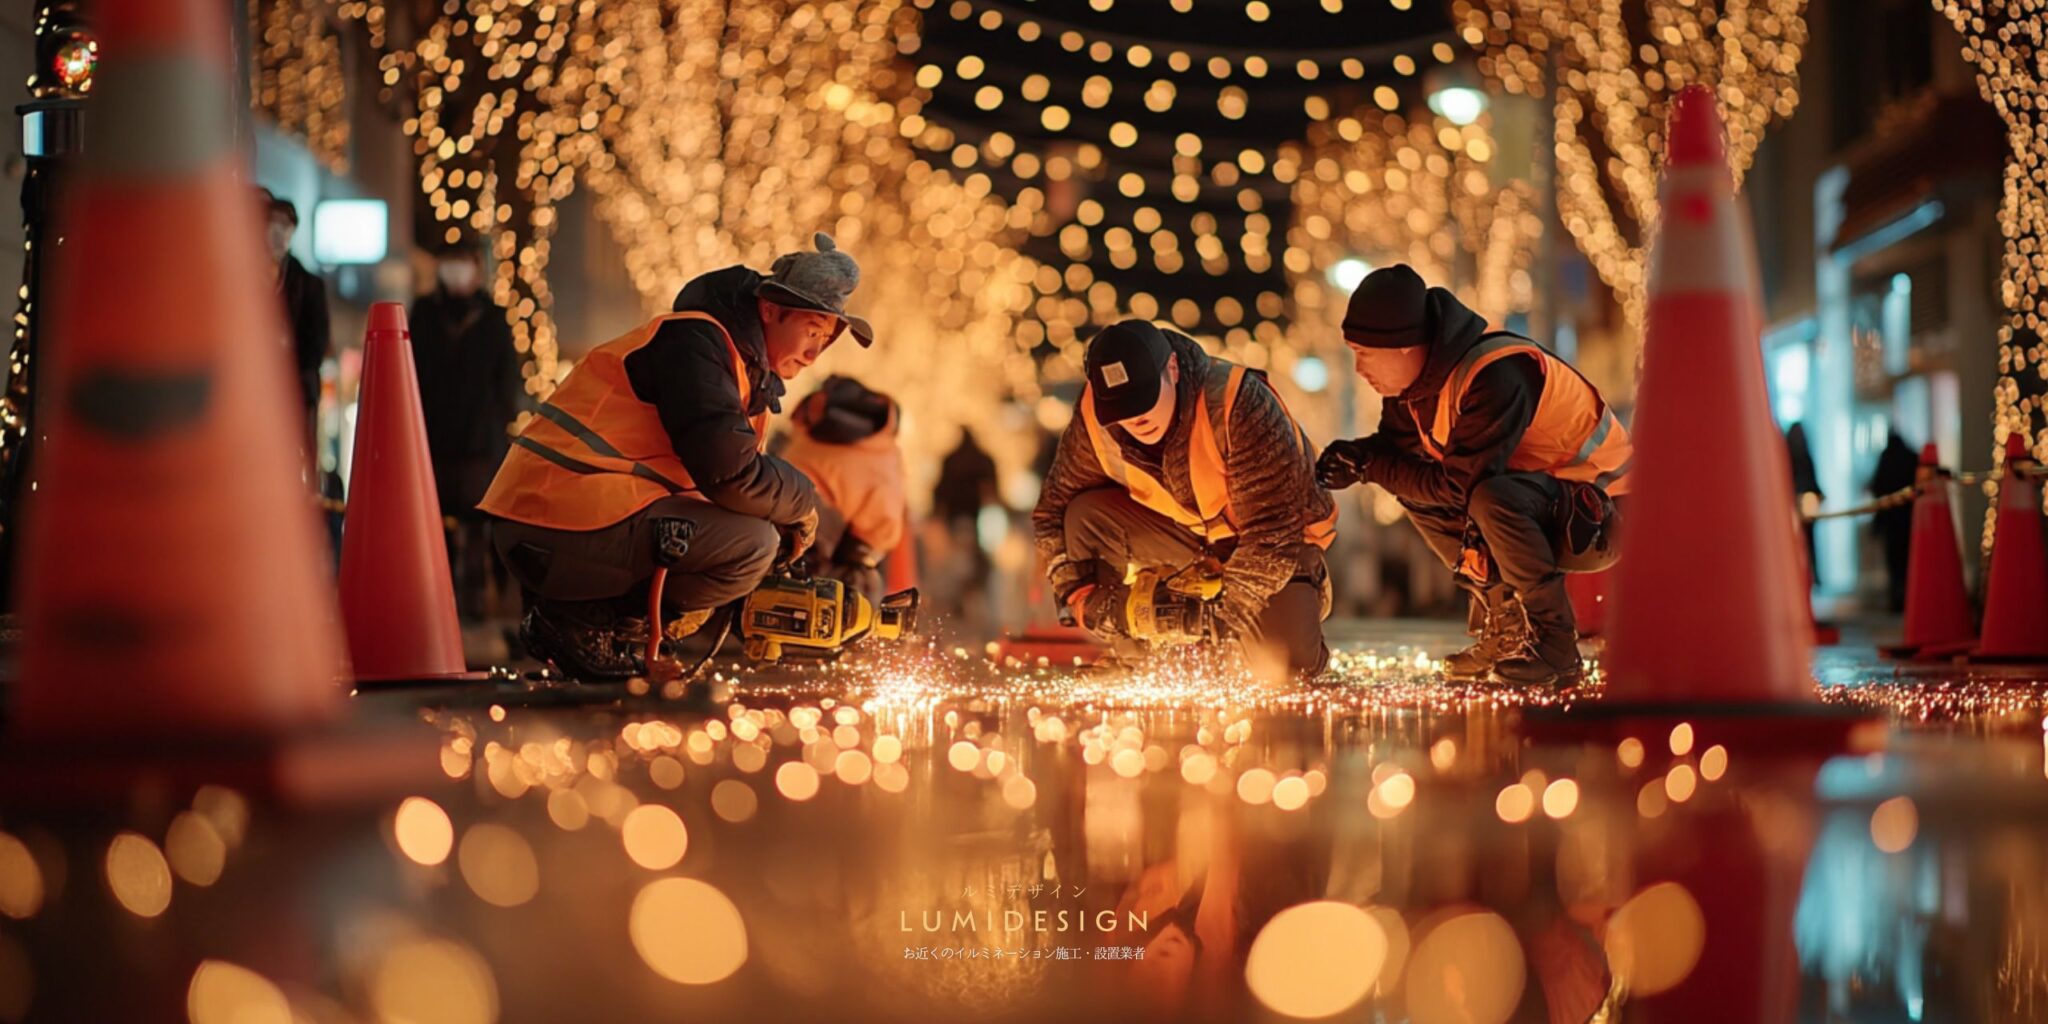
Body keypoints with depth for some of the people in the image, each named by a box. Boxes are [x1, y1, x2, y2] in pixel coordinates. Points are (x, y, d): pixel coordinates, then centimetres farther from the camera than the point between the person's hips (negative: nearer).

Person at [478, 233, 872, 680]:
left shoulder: (748, 376, 21)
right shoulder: (695, 341, -10)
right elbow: (729, 474, -21)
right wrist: (803, 504, -3)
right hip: (565, 531, -10)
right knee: (752, 540, -15)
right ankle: (591, 624, -7)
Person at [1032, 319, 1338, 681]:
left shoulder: (1238, 405, -34)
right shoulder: (1094, 417, -19)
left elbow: (1273, 529, -33)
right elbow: (1054, 511, -5)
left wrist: (1227, 609, -34)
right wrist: (1079, 594, -18)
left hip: (1280, 542, -4)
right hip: (1186, 532, 4)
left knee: (1288, 665, -27)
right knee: (1084, 519, -21)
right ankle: (1133, 661, -4)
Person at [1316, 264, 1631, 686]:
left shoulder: (1497, 377, -29)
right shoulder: (1421, 376, -1)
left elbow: (1459, 484, -28)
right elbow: (1393, 445, 8)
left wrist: (1369, 466, -21)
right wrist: (1348, 459, -14)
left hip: (1600, 512, -9)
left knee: (1492, 498, -34)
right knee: (1417, 495, 2)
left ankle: (1554, 646, -20)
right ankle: (1507, 628, 7)